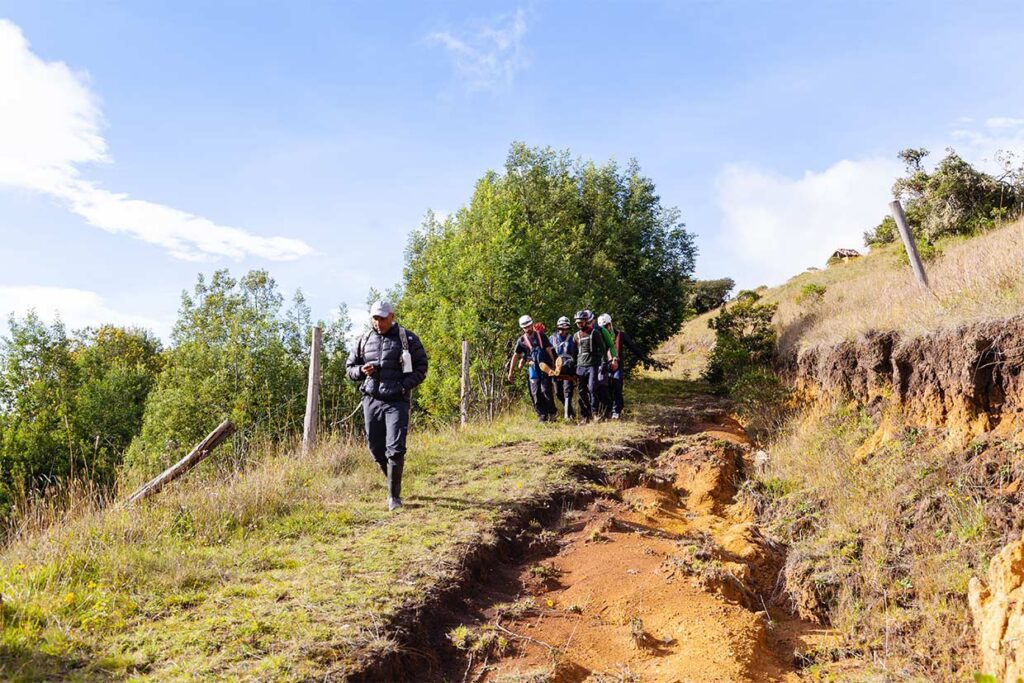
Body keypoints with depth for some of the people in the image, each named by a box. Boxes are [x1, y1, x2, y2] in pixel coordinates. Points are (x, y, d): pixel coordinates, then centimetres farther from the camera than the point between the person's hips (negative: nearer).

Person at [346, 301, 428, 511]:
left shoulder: (408, 339, 0)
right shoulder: (365, 340, 10)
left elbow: (421, 368, 0)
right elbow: (349, 367, 18)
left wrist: (404, 386, -14)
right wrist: (361, 370, -5)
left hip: (397, 401, -4)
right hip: (371, 400, 4)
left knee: (395, 449, -12)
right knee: (377, 450, 9)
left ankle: (394, 496, -2)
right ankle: (394, 485, 31)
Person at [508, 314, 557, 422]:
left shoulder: (541, 336, 3)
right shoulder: (522, 340, 5)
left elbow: (549, 350, 3)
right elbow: (515, 356, 10)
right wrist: (510, 372, 9)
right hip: (533, 369, 2)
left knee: (546, 391, -10)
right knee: (535, 394, -1)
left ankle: (552, 413, 6)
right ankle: (542, 416, 6)